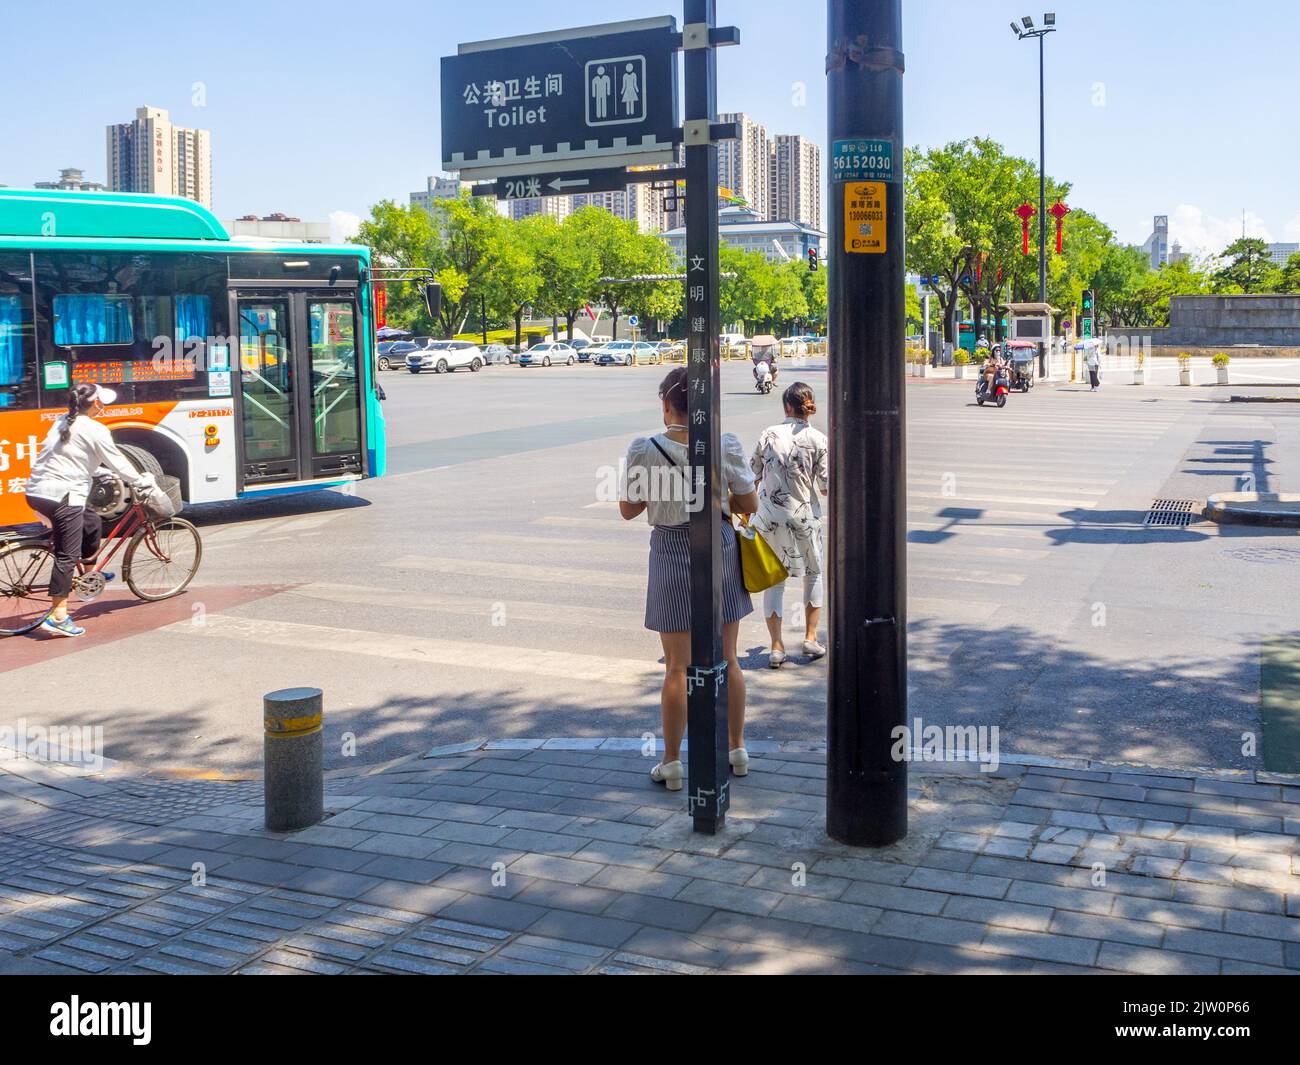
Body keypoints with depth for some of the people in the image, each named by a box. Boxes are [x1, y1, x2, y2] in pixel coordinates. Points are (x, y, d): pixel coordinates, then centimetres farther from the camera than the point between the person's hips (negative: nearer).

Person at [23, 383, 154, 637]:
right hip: (62, 496, -9)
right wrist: (141, 481, 15)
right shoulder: (95, 430, -8)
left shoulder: (62, 422, 17)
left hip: (36, 493, 9)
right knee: (66, 556, -5)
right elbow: (117, 462, -1)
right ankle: (57, 617, -6)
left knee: (92, 523, 26)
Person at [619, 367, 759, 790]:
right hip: (720, 548, 2)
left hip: (671, 554, -2)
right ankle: (737, 749, 28)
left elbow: (628, 509, -2)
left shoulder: (645, 450, -14)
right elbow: (749, 505, 0)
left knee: (677, 667, 7)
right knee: (727, 660, 16)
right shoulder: (726, 447, -9)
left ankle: (671, 763, 14)